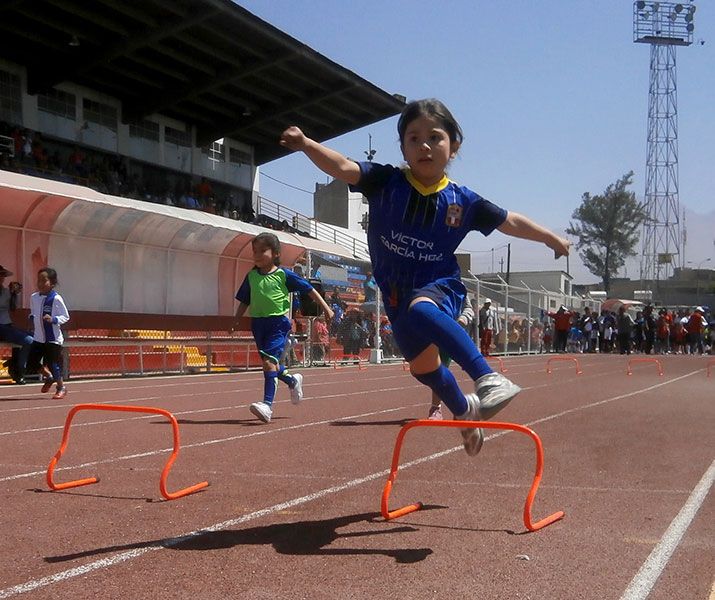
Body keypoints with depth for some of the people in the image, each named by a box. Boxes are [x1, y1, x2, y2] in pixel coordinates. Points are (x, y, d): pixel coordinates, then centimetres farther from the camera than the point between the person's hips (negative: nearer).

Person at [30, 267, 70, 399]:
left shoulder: (56, 299, -13)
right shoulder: (34, 297, 3)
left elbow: (66, 317, -9)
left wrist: (53, 319, -25)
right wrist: (32, 317, -1)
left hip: (53, 338, -6)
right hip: (39, 337, 6)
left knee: (53, 364, -3)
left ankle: (61, 387, 18)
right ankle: (49, 377, 34)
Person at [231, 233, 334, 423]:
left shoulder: (284, 274, -4)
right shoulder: (251, 276, 8)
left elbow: (309, 289, 3)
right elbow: (244, 301, 17)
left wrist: (325, 307, 3)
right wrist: (236, 321, 7)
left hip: (278, 323, -6)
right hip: (258, 322, 6)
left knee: (269, 361, -19)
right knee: (270, 364, 16)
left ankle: (267, 405, -21)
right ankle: (293, 381, 45)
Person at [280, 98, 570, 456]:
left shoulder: (462, 201, -7)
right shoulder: (385, 183, -9)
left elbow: (509, 222, 6)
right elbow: (342, 168, -23)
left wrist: (551, 238, 12)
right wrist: (306, 144, -40)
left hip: (441, 287, -3)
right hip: (397, 295, 4)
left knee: (420, 309, -40)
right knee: (422, 364, 18)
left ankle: (488, 378, -45)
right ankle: (464, 410, 48)